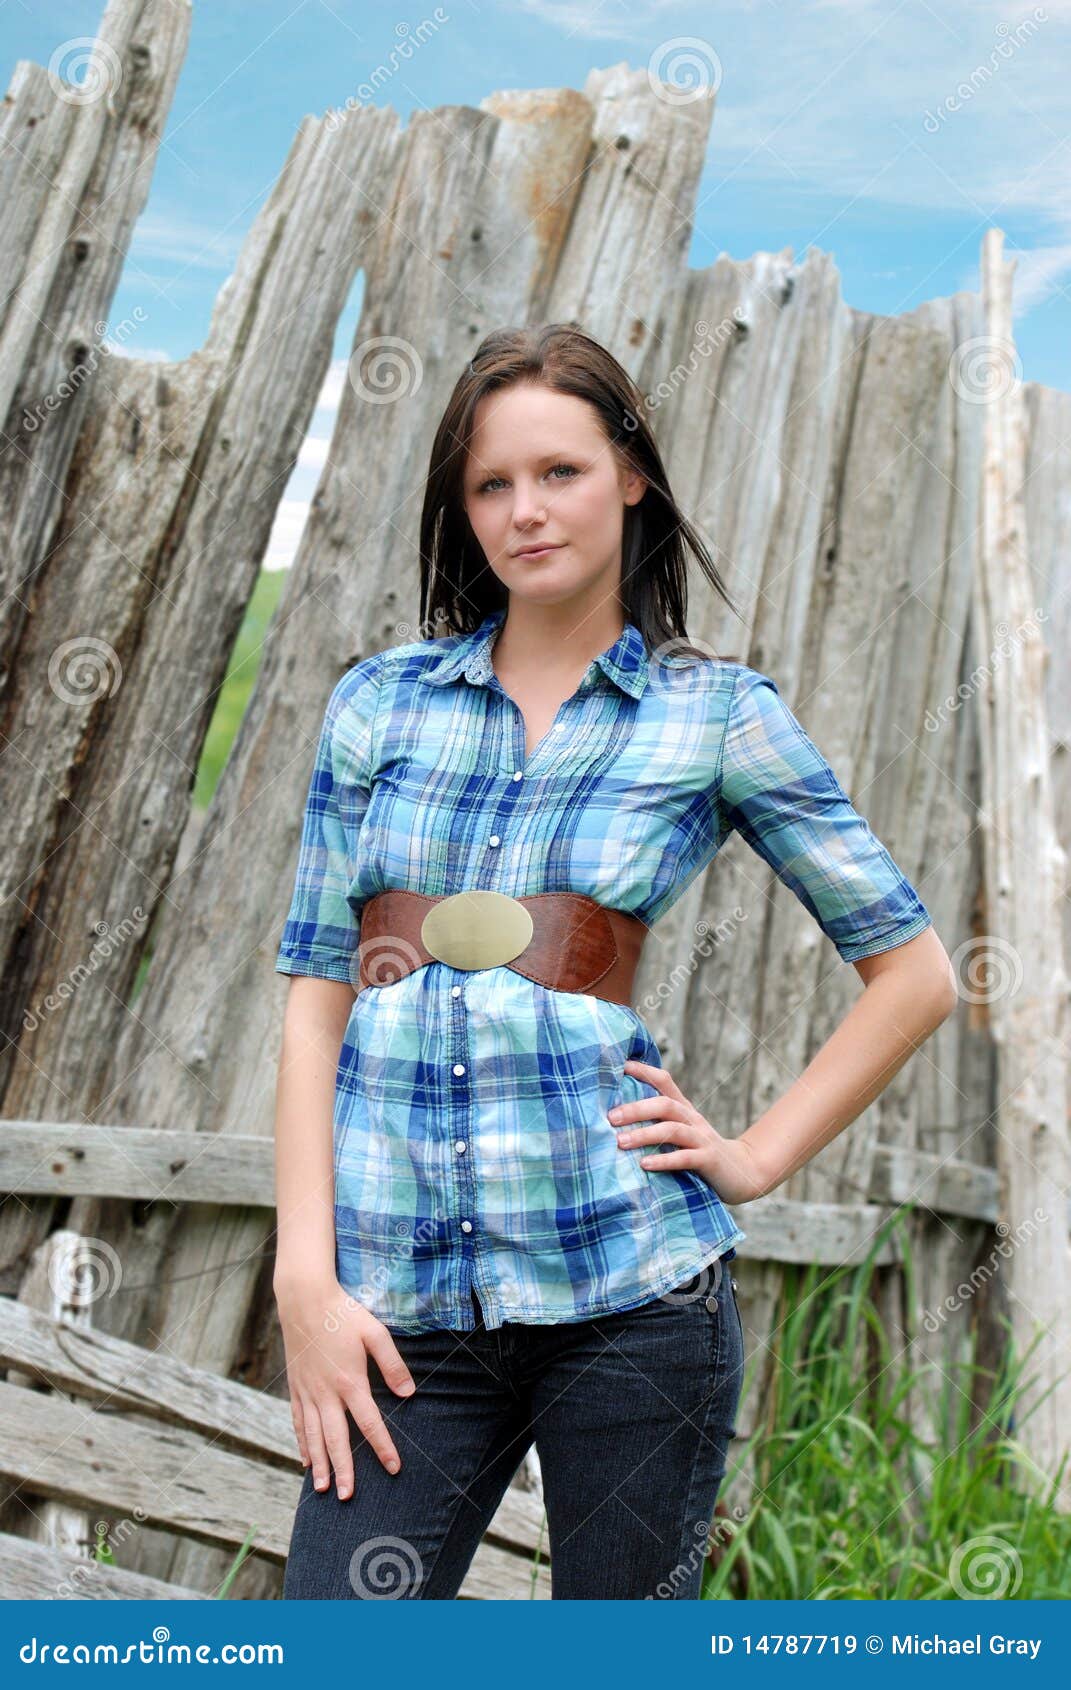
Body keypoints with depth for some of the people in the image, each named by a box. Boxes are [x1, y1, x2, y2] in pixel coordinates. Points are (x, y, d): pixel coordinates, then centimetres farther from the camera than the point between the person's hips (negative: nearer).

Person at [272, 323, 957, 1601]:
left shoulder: (718, 715, 3)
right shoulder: (379, 704, 9)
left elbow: (915, 972, 8)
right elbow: (314, 997, 5)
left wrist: (756, 1156, 0)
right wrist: (306, 1277, -3)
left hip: (629, 1290, -1)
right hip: (400, 1303, 2)